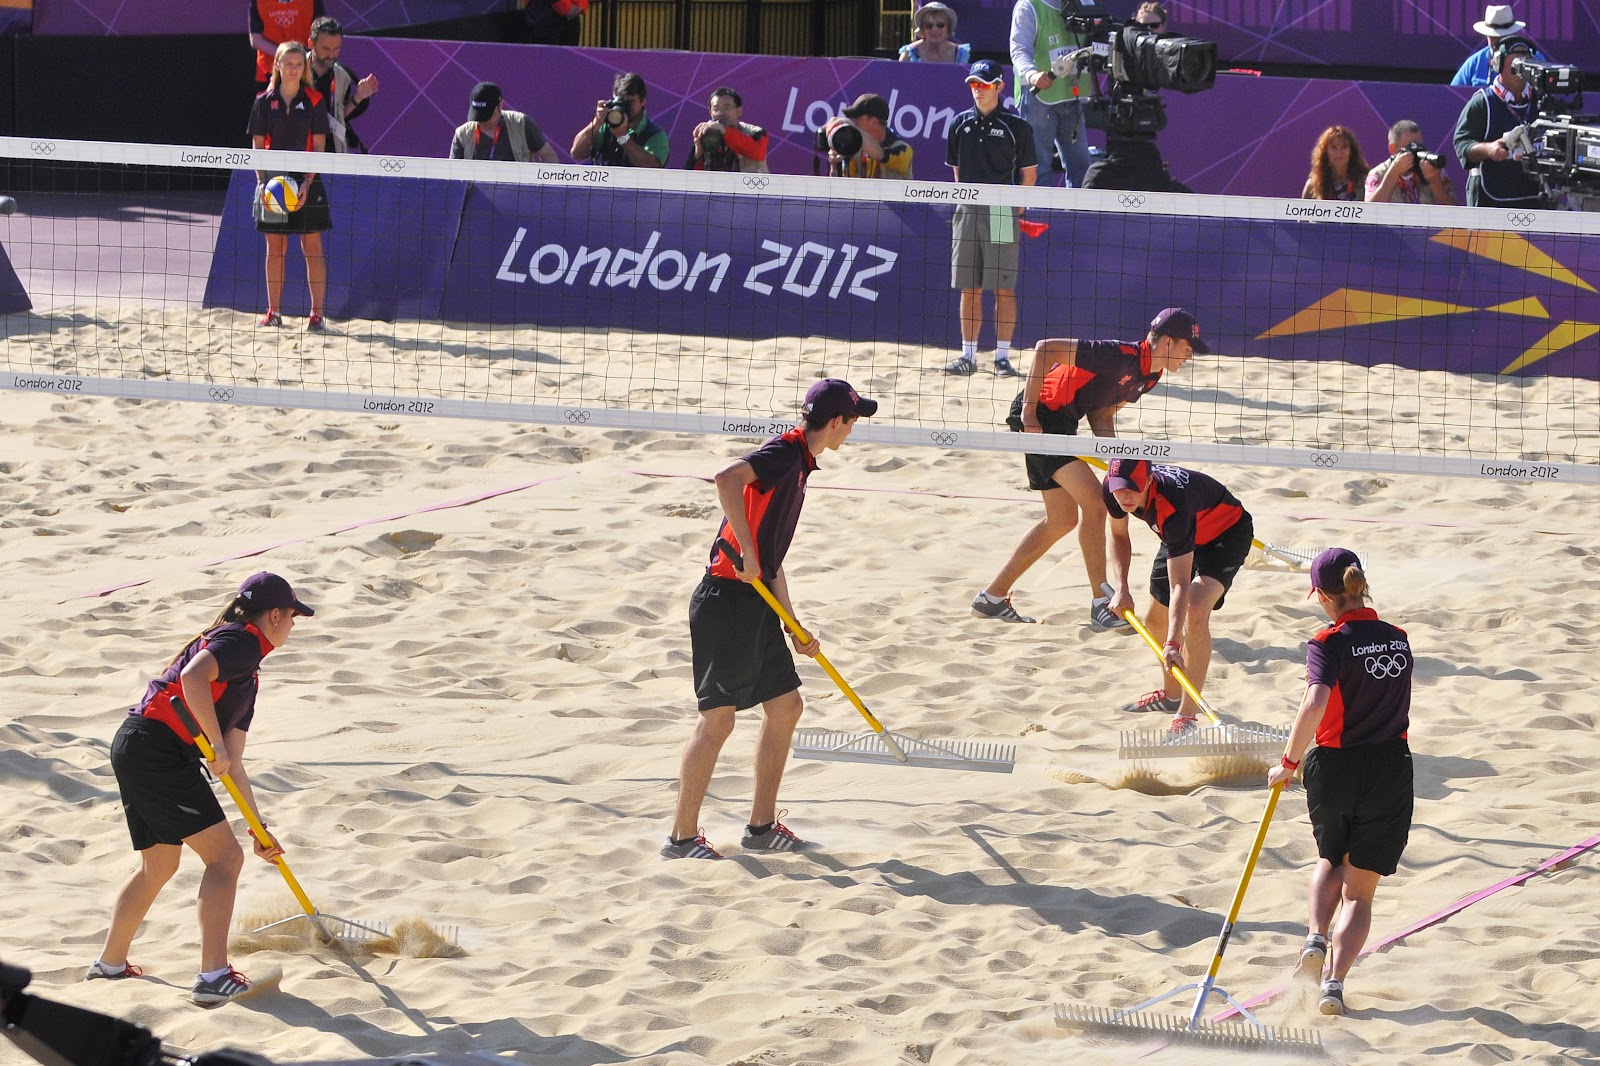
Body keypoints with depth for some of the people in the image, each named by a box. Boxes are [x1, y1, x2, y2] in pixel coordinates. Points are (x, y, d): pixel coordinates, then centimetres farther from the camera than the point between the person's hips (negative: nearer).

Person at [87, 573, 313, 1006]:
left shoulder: (246, 675, 24)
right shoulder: (241, 642, -5)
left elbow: (232, 765, 24)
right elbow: (193, 677, -26)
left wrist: (258, 826, 24)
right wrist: (216, 745, -22)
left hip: (135, 752, 10)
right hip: (160, 752, -10)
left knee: (159, 865, 25)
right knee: (224, 856, -8)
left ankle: (110, 963, 38)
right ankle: (214, 977, -14)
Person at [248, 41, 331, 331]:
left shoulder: (314, 101, 0)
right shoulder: (264, 101, 4)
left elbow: (319, 146, -2)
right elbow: (257, 145, 5)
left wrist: (308, 183, -13)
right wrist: (262, 182, -8)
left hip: (306, 183, -1)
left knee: (313, 247, -2)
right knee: (275, 248, 6)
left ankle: (316, 313, 1)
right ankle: (273, 312, 14)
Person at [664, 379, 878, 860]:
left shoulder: (798, 464, 17)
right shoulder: (785, 452, -12)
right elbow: (727, 479, -33)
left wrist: (793, 625, 22)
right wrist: (746, 553, -28)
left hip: (757, 604, 10)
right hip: (727, 599, -10)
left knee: (785, 704, 14)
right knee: (718, 717, -7)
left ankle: (762, 826, 23)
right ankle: (683, 836, 0)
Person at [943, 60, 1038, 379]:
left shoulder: (1015, 126, -1)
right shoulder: (960, 124, 10)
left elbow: (1029, 173, 3)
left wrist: (1015, 208, 0)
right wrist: (968, 196, 14)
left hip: (1002, 214, -4)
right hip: (967, 212, 4)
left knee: (1003, 288, -3)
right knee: (969, 289, 6)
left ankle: (1002, 356, 0)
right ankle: (968, 355, 11)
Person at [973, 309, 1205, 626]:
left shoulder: (1150, 377, 5)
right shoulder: (1120, 356, -24)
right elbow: (1046, 348, -24)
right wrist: (1029, 412, -23)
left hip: (1061, 422, 11)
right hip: (1041, 412, -11)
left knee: (1063, 519, 14)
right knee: (1093, 501, -16)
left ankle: (992, 597, 23)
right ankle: (1101, 603, -10)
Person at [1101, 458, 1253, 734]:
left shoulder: (1172, 503, -43)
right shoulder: (1113, 491, -23)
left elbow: (1179, 585, -46)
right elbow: (1119, 536, 1)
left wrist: (1173, 644, -54)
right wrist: (1120, 589, -13)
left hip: (1227, 532, -8)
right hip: (1182, 536, 8)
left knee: (1195, 611, -30)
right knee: (1155, 620, 15)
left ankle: (1186, 714, -27)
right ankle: (1171, 693, 43)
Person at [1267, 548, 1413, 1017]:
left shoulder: (1329, 644, -12)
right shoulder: (1399, 640, 4)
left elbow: (1316, 703, -27)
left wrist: (1290, 761, -17)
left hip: (1333, 768, -2)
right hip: (1391, 773, 2)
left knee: (1330, 861, 28)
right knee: (1360, 891, 9)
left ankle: (1316, 937, 6)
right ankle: (1335, 980, -6)